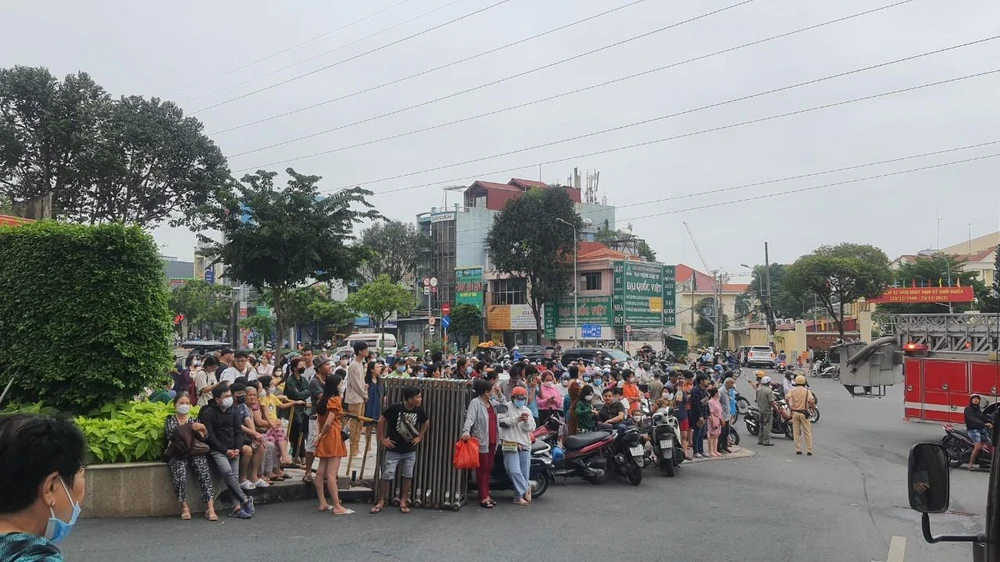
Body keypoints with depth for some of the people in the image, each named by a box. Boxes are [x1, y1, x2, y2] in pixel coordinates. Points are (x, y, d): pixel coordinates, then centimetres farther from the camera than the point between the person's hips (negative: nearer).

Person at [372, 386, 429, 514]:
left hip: (410, 450, 4)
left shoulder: (419, 410, -7)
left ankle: (403, 502, 21)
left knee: (407, 476, 7)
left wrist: (420, 437, 9)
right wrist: (382, 438, -6)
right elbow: (381, 420, -7)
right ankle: (381, 502, 13)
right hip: (393, 450, -3)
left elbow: (426, 423, 14)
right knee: (387, 476, 0)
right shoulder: (395, 408, -19)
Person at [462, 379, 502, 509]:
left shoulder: (491, 404, 15)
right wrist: (466, 431, -39)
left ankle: (486, 495, 21)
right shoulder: (475, 403, -10)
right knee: (482, 470, -3)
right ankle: (483, 498, 0)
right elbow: (470, 418, -27)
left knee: (488, 469, 13)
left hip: (492, 442, 8)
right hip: (481, 442, -8)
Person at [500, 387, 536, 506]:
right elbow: (501, 421, -14)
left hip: (524, 444, 5)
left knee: (524, 472, 4)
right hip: (510, 444, -4)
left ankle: (519, 496, 15)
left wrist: (526, 421, -12)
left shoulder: (527, 410, 16)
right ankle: (526, 489, 0)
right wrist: (516, 419, -18)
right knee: (515, 471, -14)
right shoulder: (507, 408, 1)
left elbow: (531, 428, 9)